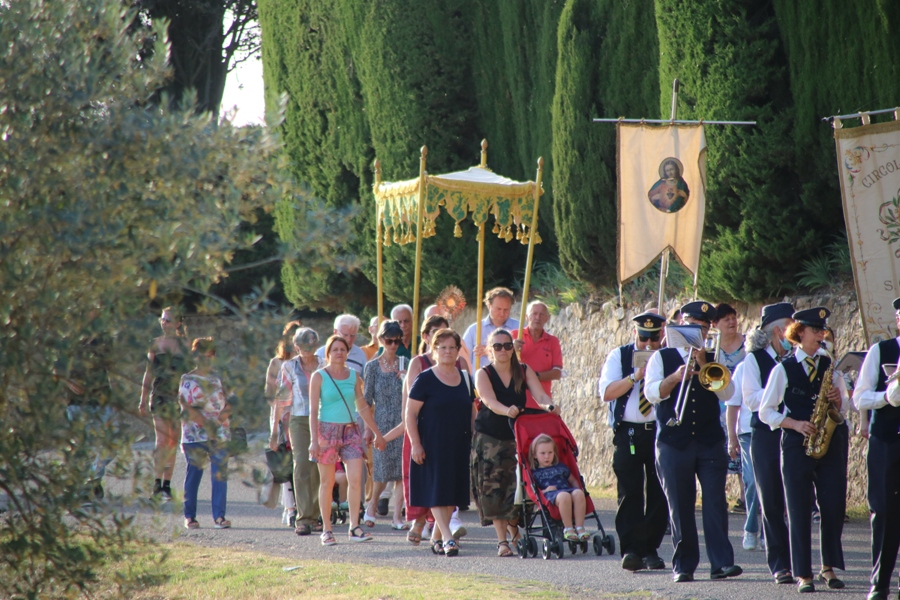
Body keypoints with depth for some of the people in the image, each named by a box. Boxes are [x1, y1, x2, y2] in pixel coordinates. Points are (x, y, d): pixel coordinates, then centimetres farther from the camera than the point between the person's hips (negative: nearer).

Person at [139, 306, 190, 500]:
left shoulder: (184, 345, 6)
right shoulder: (156, 344, 5)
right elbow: (149, 372, 8)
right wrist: (143, 398, 6)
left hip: (180, 395, 1)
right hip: (160, 395, -1)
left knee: (173, 441, 3)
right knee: (162, 439, -11)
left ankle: (167, 485, 7)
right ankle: (157, 482, -12)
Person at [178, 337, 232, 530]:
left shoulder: (217, 378, 13)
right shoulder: (188, 379, 2)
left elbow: (227, 404, 11)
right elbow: (186, 407, -6)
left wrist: (225, 413, -10)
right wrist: (205, 422, -15)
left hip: (219, 434, 3)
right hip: (195, 434, -3)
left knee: (220, 474, -4)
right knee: (194, 474, 0)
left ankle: (219, 515, -3)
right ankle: (190, 516, 6)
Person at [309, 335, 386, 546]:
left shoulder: (353, 376, 9)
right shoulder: (319, 377, -2)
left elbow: (363, 407, 17)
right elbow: (313, 411, -5)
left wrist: (377, 433, 18)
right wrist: (314, 440, -14)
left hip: (351, 431, 3)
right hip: (327, 430, -3)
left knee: (356, 479, -10)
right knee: (327, 482, 2)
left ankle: (354, 527, -8)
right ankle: (327, 530, 9)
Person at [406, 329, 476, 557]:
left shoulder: (465, 379, 11)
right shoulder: (425, 379, -5)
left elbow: (472, 412, 18)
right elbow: (410, 413, -7)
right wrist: (415, 444, -13)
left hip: (459, 447, 5)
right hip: (433, 446, -5)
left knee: (452, 494, 6)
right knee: (437, 491, -10)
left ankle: (437, 538, 16)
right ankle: (447, 538, -15)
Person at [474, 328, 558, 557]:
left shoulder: (524, 371, 4)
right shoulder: (483, 374, -4)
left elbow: (540, 395, -8)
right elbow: (490, 401, -22)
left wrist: (548, 405, -32)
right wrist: (507, 410, -42)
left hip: (517, 436, 2)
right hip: (489, 437, -2)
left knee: (517, 486, -3)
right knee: (493, 489, -8)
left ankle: (514, 531, 21)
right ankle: (502, 540, -4)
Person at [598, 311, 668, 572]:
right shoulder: (619, 356, 7)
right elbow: (607, 392, -4)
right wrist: (635, 377, -16)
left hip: (660, 431, 1)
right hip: (628, 433, -1)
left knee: (658, 493, 1)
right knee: (629, 492, -8)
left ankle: (651, 550, 10)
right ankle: (630, 550, -9)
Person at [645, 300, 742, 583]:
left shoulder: (713, 360, 14)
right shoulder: (662, 357, 9)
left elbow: (727, 393, -1)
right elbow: (651, 393, -5)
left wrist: (704, 365, -10)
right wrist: (676, 377, -20)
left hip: (710, 442, 1)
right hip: (673, 441, -1)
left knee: (715, 501, -8)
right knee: (680, 505, 0)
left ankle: (721, 562, -11)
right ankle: (684, 565, 6)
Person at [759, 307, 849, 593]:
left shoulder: (830, 365, 9)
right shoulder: (784, 369, 1)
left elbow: (845, 405, 16)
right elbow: (766, 412, 0)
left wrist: (837, 399, -7)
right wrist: (795, 424, -13)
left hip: (829, 443, 3)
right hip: (796, 445, -3)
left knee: (834, 506, -1)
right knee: (799, 510, -2)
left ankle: (829, 567, 14)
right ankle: (803, 574, 3)